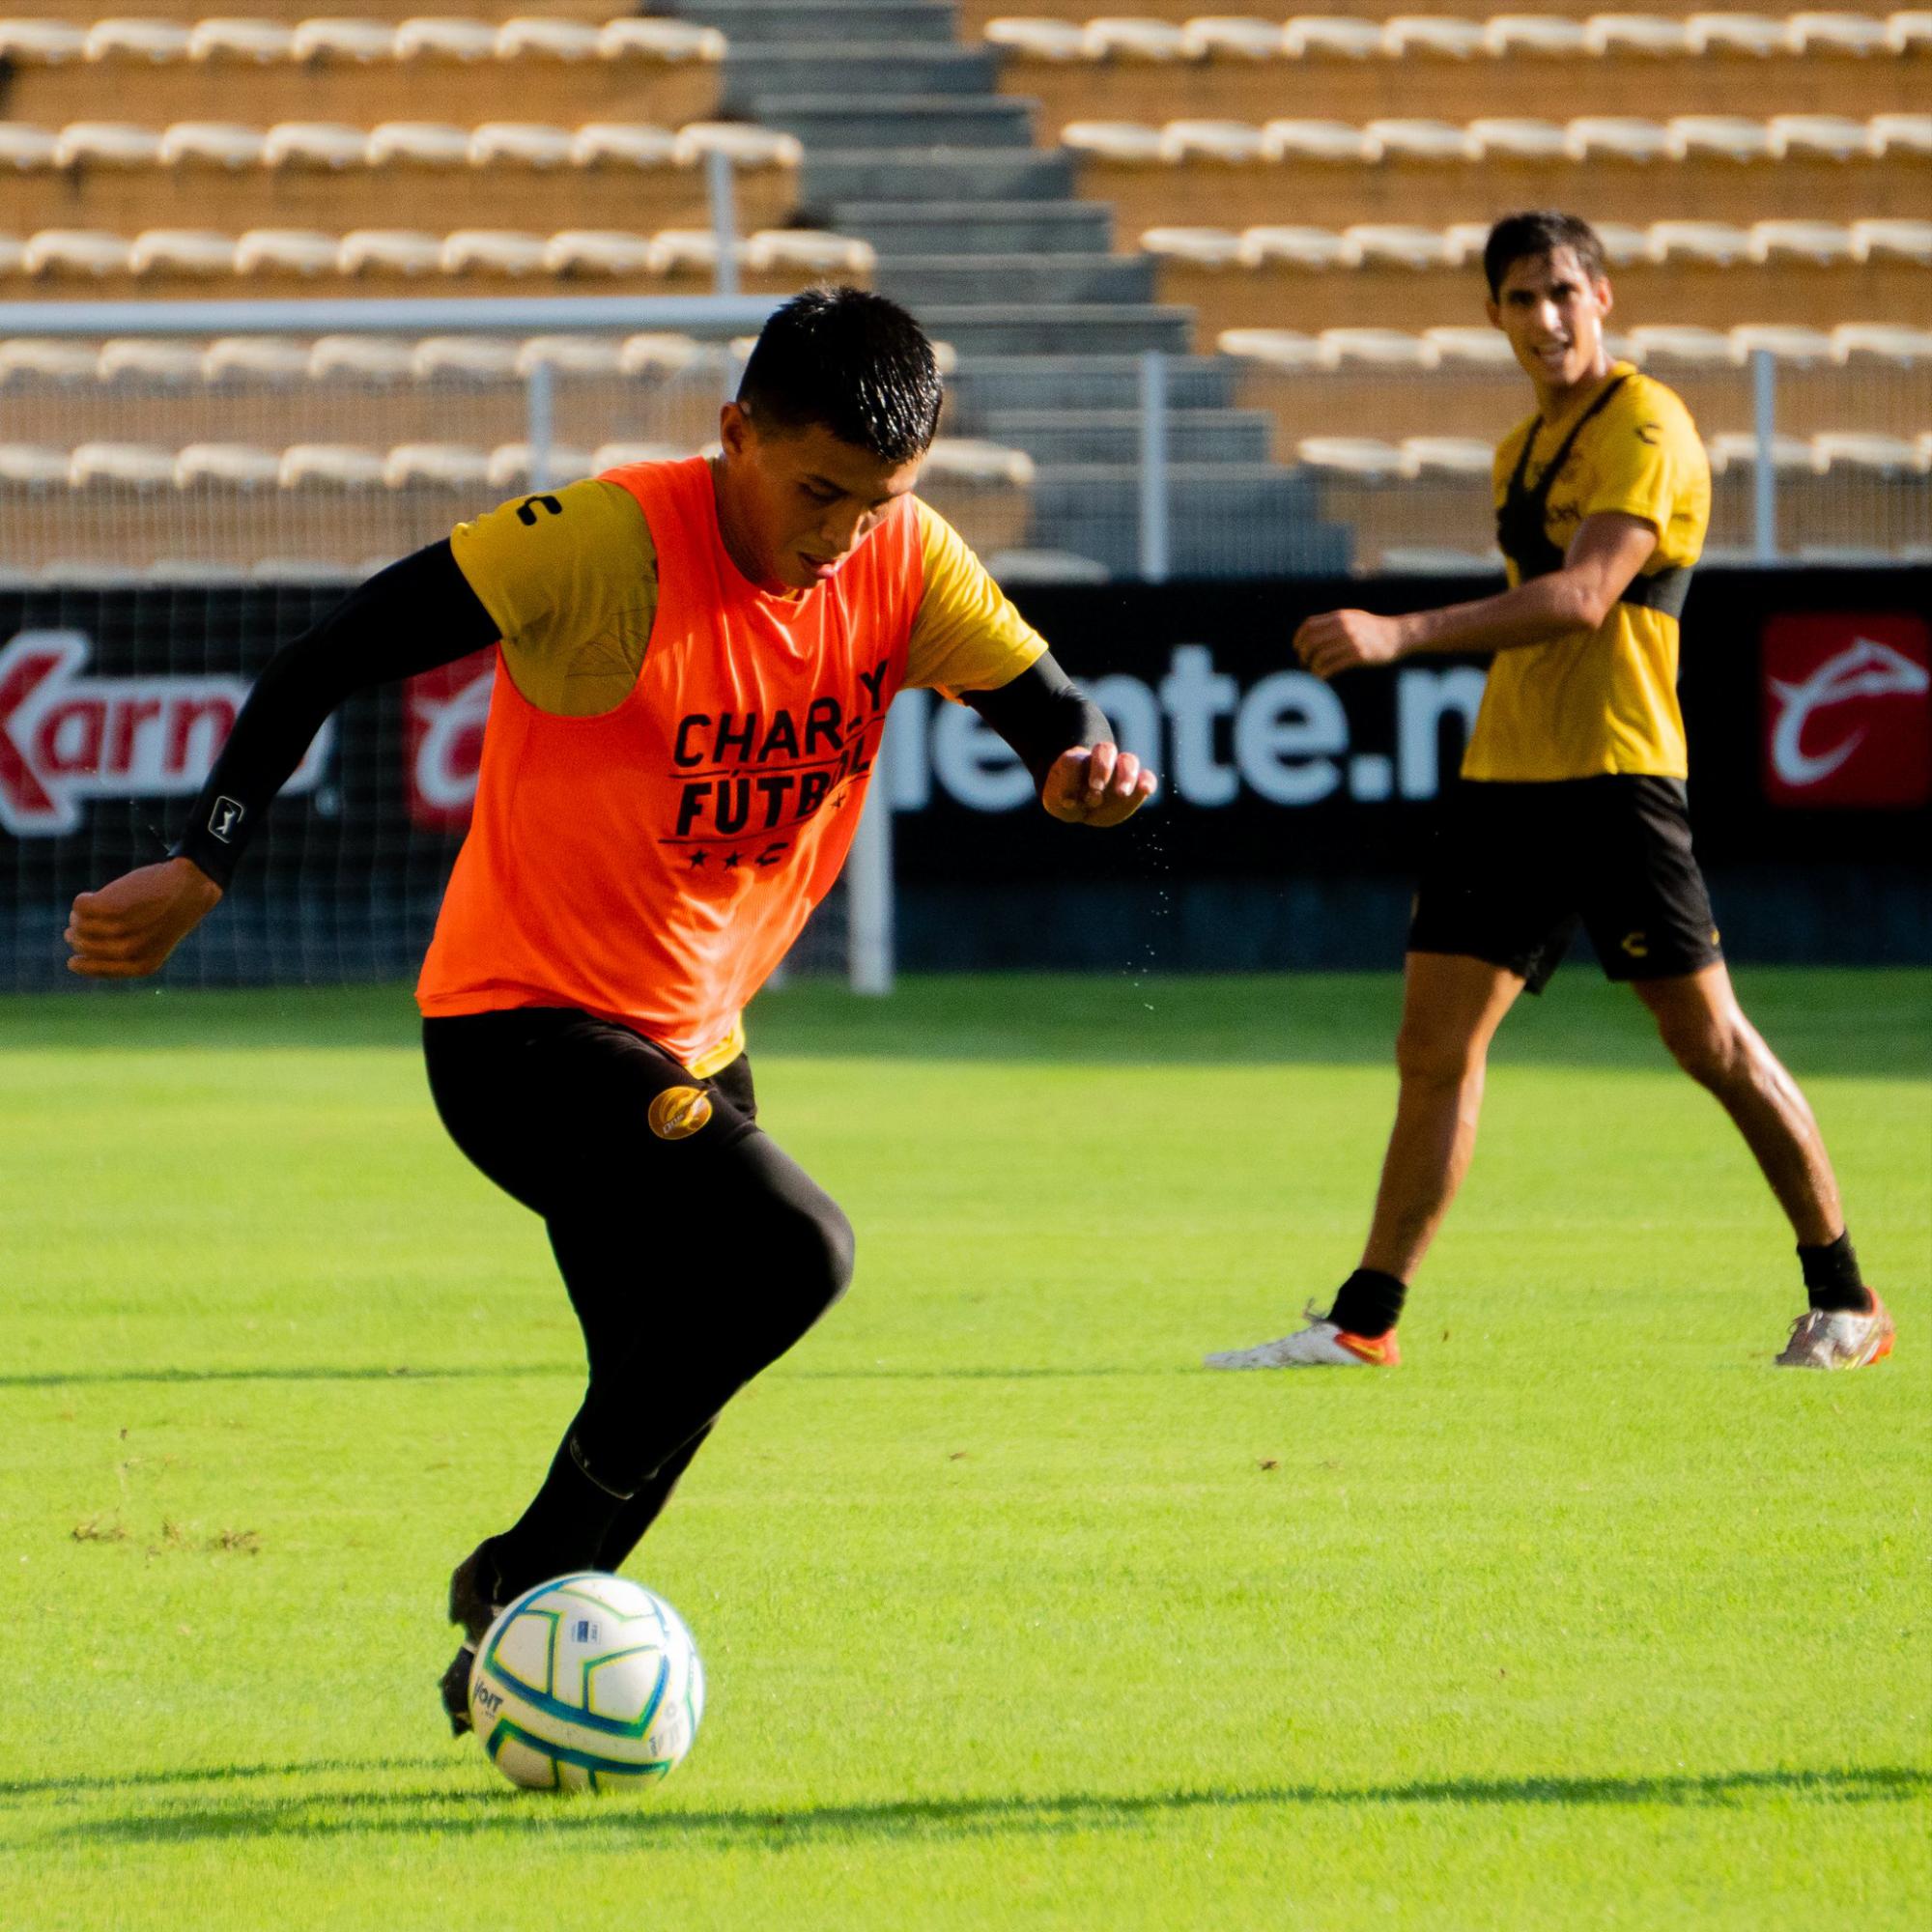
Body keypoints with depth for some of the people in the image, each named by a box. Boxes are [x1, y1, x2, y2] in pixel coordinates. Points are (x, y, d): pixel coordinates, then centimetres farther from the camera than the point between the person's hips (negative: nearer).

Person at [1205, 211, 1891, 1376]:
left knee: (1709, 1039, -4)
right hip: (1503, 775, 8)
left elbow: (1583, 596, -22)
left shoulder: (1646, 429, -10)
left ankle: (1845, 1301, 9)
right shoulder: (1523, 449, 17)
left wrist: (1402, 635, -29)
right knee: (1436, 1049, 2)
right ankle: (1367, 1318, 3)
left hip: (1615, 774, -8)